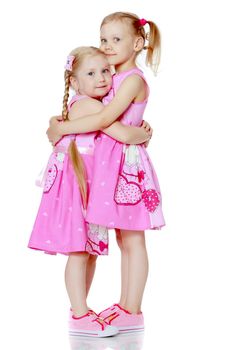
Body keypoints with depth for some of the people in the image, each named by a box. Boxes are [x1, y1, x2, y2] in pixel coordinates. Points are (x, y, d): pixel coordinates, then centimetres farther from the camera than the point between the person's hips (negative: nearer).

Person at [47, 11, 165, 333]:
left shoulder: (133, 79, -12)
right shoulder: (114, 80, 16)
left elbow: (105, 118, -21)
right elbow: (103, 117, 17)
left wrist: (61, 128, -14)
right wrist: (63, 124, 2)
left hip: (128, 163, -9)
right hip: (111, 162, 9)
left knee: (132, 240, -2)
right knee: (124, 239, 12)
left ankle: (132, 312, 5)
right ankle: (125, 306, 20)